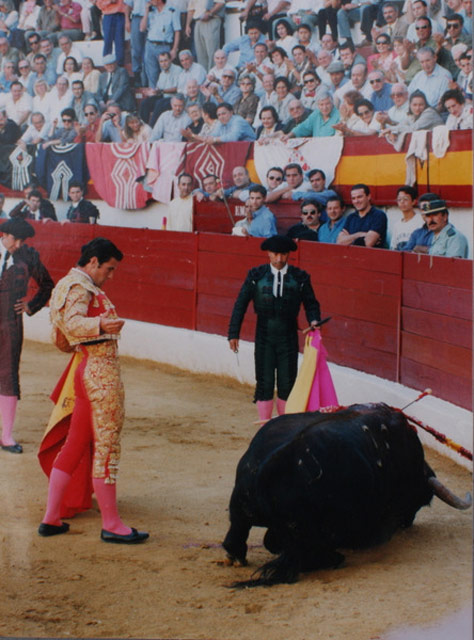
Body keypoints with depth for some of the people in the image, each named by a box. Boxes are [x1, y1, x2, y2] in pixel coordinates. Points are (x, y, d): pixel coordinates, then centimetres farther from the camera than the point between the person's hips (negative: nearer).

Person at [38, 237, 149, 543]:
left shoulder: (67, 285, 21)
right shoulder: (79, 286, -10)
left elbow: (63, 341, 29)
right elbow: (72, 322, -29)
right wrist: (100, 325, -46)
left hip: (85, 369, 11)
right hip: (100, 370, -11)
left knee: (75, 444, 12)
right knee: (107, 444, -7)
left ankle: (51, 518, 15)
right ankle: (111, 524, -3)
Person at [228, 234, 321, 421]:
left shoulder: (300, 277, 0)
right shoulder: (256, 275, -1)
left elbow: (311, 303, 8)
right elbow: (241, 304, 2)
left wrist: (314, 320, -13)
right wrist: (233, 334, -3)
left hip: (288, 337, 0)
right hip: (264, 337, 0)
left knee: (287, 384, 4)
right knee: (264, 383, 2)